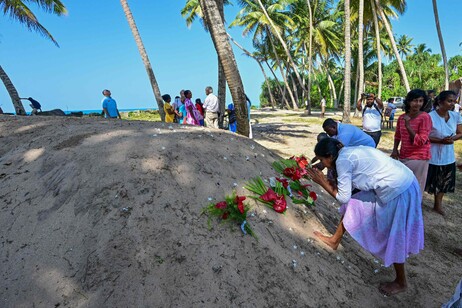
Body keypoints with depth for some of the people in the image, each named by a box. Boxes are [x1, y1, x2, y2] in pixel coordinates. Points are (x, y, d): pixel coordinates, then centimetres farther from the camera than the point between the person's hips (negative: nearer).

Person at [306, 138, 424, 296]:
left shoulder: (342, 160, -18)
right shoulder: (349, 152, 8)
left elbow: (343, 197, -11)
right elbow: (347, 194, 13)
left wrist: (322, 182, -3)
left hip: (398, 191, -9)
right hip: (397, 183, 9)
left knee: (394, 237, 8)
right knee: (353, 204, 15)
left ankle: (401, 282, 30)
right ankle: (335, 240, 32)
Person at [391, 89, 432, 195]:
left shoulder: (425, 117, -13)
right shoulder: (402, 117, 3)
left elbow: (421, 141, -19)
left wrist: (408, 125, -25)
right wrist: (395, 149, 6)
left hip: (418, 158, -6)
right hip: (403, 156, 6)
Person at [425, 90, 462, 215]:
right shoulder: (430, 116, -17)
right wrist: (440, 141, -24)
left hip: (448, 157, 5)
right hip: (432, 156, -5)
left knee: (443, 182, 18)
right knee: (427, 181, 6)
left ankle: (437, 204, 35)